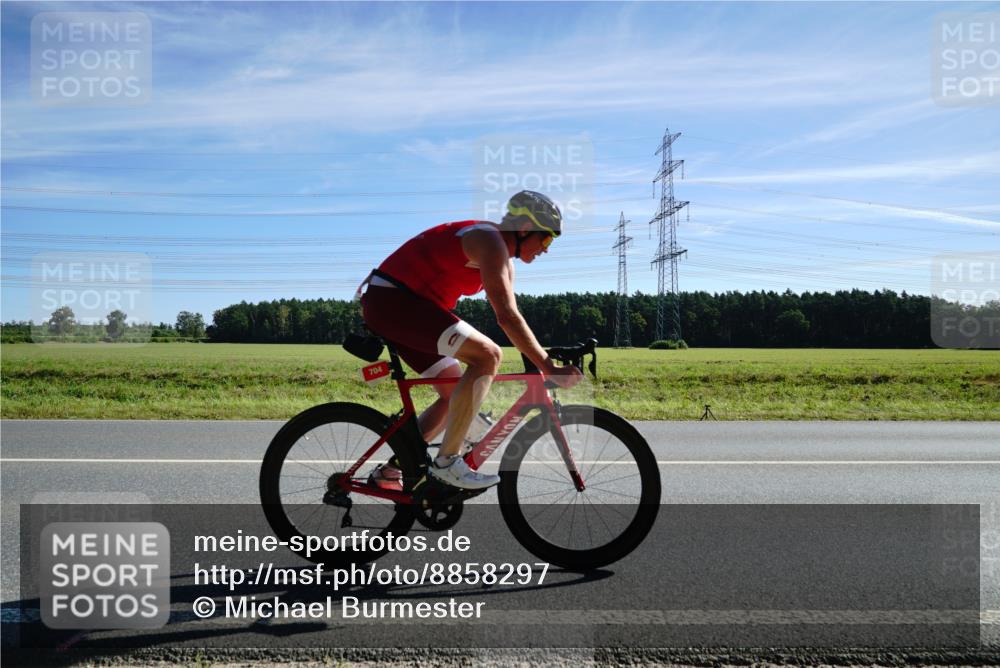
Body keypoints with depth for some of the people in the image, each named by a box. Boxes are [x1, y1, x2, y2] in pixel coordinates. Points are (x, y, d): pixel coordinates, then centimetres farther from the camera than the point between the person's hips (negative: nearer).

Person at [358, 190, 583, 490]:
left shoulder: (503, 260, 16)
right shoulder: (491, 242, -16)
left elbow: (509, 317, 17)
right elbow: (507, 317, -25)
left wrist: (539, 363, 11)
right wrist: (549, 368, -24)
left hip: (390, 306, 11)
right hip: (392, 300, -11)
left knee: (455, 394, 11)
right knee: (488, 354, -21)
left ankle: (388, 472, 16)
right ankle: (447, 462, -17)